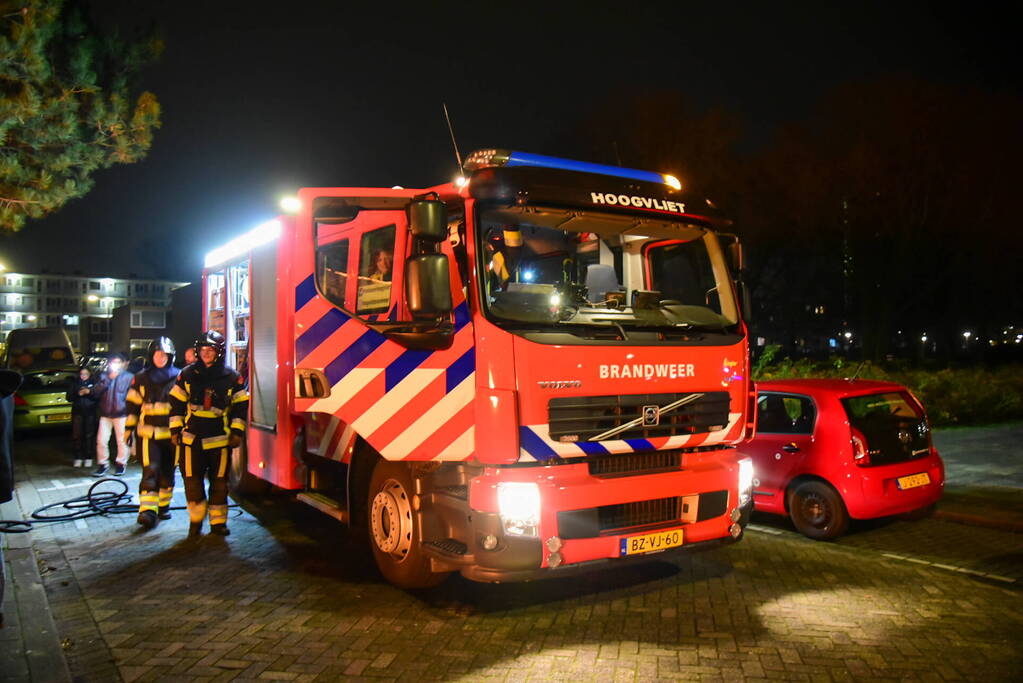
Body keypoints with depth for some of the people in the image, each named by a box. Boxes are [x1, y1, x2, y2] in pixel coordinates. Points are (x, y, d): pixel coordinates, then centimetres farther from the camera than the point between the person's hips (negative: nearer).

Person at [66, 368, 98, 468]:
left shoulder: (94, 383, 7)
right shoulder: (75, 383, 10)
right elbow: (69, 397, 6)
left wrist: (89, 392, -16)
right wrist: (78, 394, -11)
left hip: (90, 412, -1)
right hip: (78, 412, 1)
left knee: (89, 435, -3)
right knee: (76, 435, -3)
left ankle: (88, 457, 4)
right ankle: (78, 457, 5)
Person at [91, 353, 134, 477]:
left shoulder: (128, 377, 0)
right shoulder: (104, 376, 9)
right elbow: (95, 392, -3)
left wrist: (129, 408, -10)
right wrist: (108, 379, -11)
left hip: (121, 414, -3)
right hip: (105, 413, 3)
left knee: (122, 441, 1)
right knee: (101, 440, 0)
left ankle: (121, 464, 16)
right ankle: (102, 464, 15)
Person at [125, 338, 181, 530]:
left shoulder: (179, 377, 4)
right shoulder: (141, 379, 7)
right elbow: (133, 405, 11)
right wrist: (129, 428, 7)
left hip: (170, 433, 1)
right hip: (148, 433, -1)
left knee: (167, 472, 10)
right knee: (150, 471, -13)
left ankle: (163, 506, 25)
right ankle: (148, 511, -17)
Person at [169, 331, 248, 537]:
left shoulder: (231, 378, 1)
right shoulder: (187, 375, 5)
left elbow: (241, 405, 5)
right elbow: (177, 403, 10)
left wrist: (237, 432, 0)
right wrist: (175, 429, 6)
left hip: (220, 439, -1)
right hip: (192, 438, 1)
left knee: (219, 482, 5)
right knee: (192, 481, 1)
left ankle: (218, 521, 16)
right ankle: (195, 519, 18)